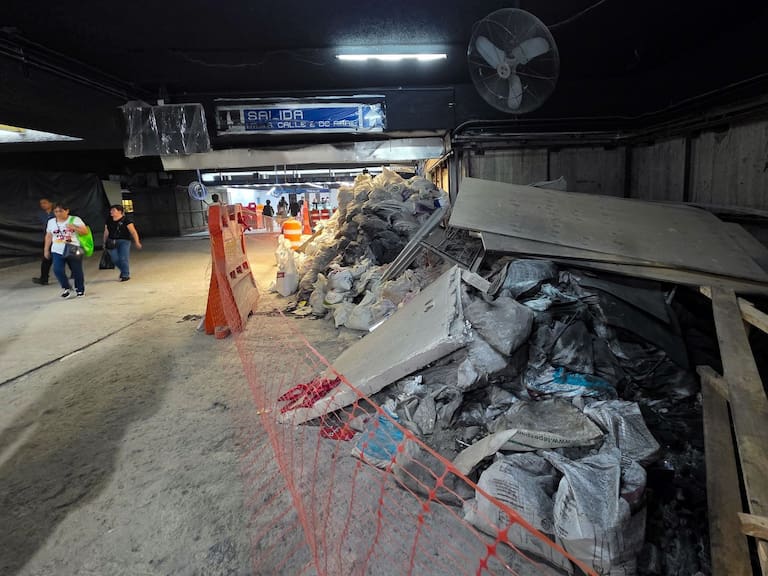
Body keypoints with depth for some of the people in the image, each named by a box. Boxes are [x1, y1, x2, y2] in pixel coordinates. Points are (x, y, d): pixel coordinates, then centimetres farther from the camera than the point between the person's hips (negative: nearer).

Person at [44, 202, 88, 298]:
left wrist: (74, 228, -23)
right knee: (57, 270, -15)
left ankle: (80, 290, 24)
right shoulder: (51, 222, 9)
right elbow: (48, 236, 16)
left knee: (77, 271, 5)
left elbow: (85, 231, -7)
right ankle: (66, 289, 2)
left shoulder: (75, 219, -1)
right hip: (58, 251, 2)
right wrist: (46, 250, 15)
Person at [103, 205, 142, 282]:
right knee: (115, 259, 0)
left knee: (123, 259, -10)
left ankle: (126, 275, 6)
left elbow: (133, 231, -11)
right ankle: (123, 271, 26)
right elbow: (106, 232, 17)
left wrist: (137, 242, -17)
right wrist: (105, 243, 18)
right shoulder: (109, 220, 10)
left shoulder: (126, 220, -7)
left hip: (124, 241, -5)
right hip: (112, 242, 5)